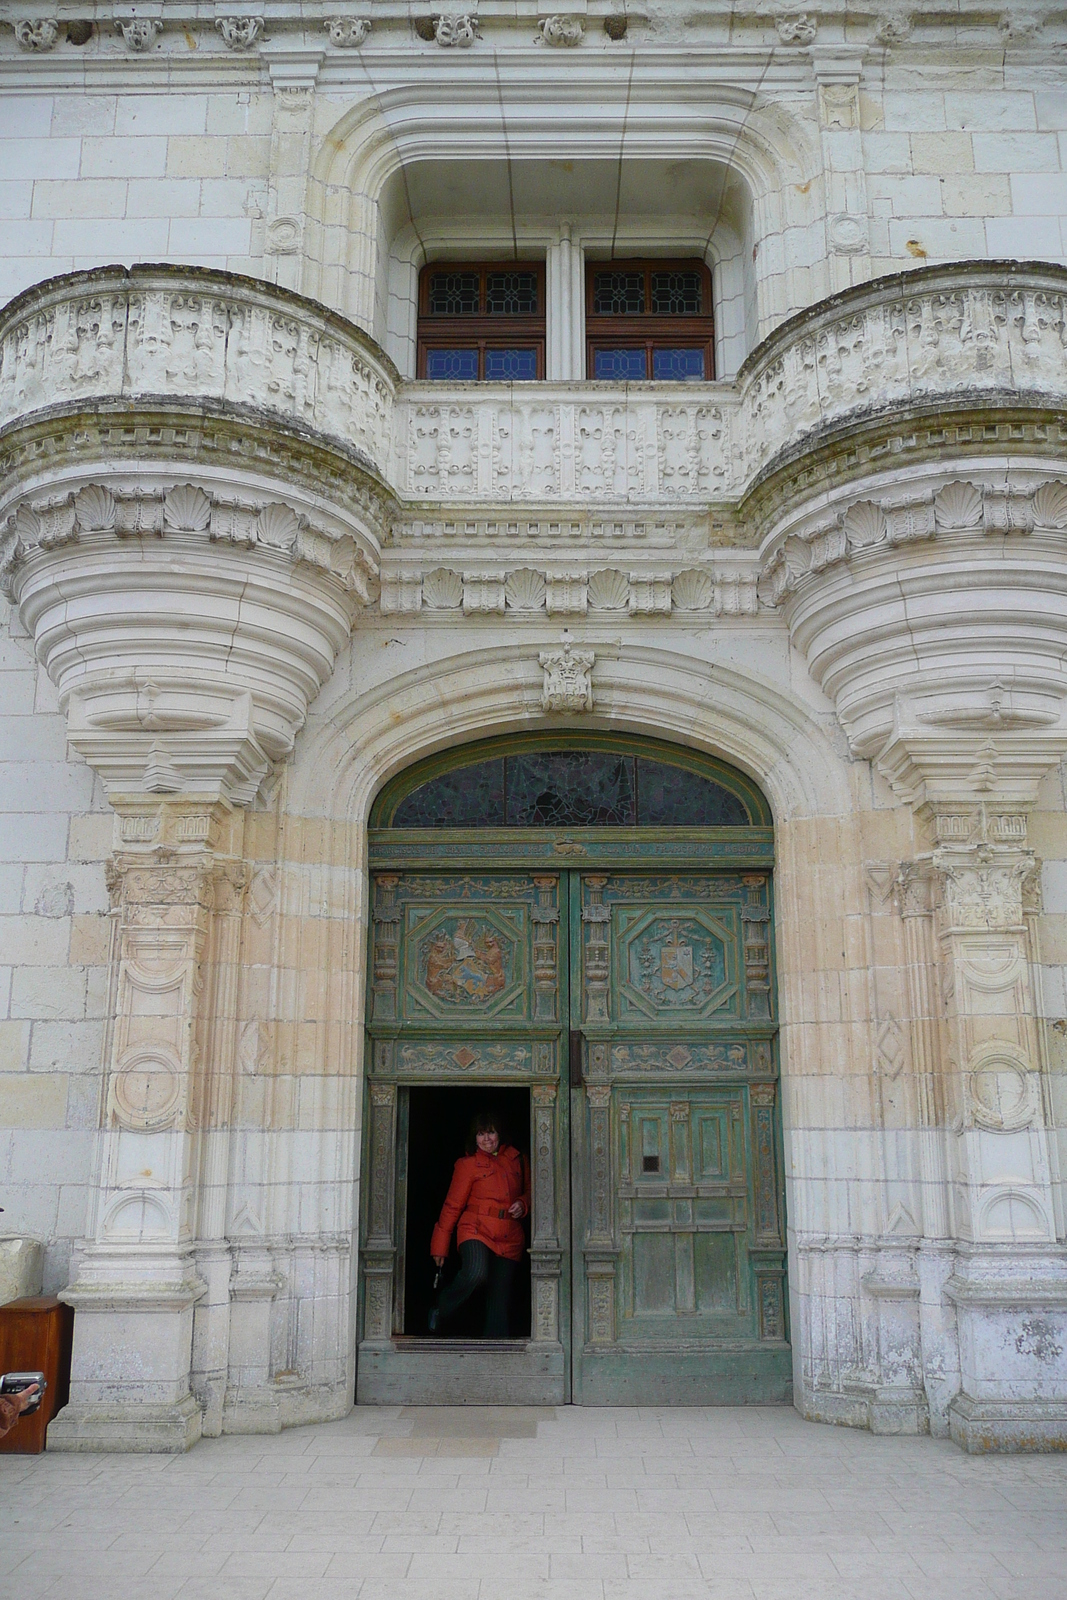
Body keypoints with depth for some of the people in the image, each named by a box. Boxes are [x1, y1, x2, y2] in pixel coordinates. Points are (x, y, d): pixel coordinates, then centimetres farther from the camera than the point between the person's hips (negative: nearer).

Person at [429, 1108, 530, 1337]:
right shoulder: (468, 1164, 2)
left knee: (500, 1297, 1)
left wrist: (523, 1205, 0)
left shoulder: (517, 1160, 12)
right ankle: (440, 1312, -4)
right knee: (475, 1274, -29)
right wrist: (440, 1247, 2)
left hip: (510, 1238, 4)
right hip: (476, 1231, -4)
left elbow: (529, 1192, 24)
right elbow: (452, 1205, 3)